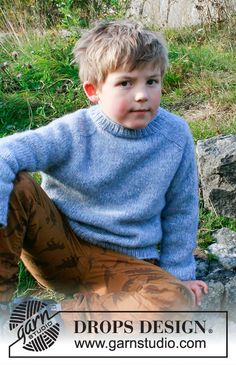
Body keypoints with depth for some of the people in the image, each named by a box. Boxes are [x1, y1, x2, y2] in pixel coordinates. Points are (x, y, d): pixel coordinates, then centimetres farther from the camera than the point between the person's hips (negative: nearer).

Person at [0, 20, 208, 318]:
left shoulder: (175, 136, -7)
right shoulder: (74, 131, -13)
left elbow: (180, 211, 4)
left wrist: (177, 276, 8)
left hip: (122, 262, 2)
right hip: (57, 240, -1)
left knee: (178, 303, -30)